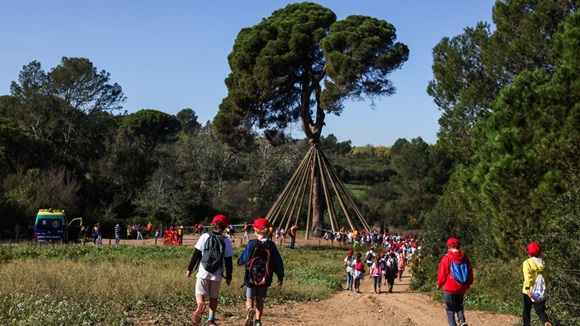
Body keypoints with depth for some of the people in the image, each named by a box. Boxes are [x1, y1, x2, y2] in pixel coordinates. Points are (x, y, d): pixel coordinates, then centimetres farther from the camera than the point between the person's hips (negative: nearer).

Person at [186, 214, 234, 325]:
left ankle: (200, 305, -26)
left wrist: (190, 268, 5)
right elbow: (228, 261, 1)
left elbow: (196, 254, -4)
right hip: (217, 274, 1)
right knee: (214, 297, 14)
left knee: (200, 293, 6)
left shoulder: (205, 237, -5)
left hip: (203, 272, -1)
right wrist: (228, 276, 11)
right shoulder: (226, 241, -2)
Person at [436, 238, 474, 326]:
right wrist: (469, 283, 23)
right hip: (462, 287, 4)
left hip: (450, 287, -4)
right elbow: (470, 271, 9)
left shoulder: (446, 258, -10)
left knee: (450, 308, 7)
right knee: (459, 305, 20)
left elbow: (442, 273, -7)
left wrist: (439, 284, 9)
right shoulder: (464, 257, 2)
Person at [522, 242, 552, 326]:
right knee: (540, 310, 4)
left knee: (527, 311, 15)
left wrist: (527, 288, -33)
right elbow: (547, 279, 10)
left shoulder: (527, 263, -11)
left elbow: (527, 277, -25)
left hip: (529, 291, -3)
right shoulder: (543, 263, 4)